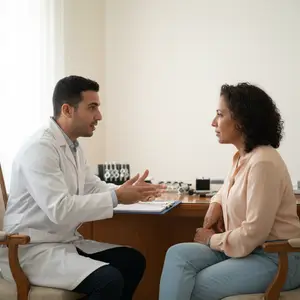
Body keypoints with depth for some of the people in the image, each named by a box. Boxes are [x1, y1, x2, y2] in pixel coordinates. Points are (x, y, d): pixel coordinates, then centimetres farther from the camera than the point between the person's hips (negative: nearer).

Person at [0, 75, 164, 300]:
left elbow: (94, 187, 12)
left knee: (133, 260, 5)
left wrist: (128, 190, -7)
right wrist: (116, 197, -24)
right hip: (33, 250, -10)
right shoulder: (40, 148, -21)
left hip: (66, 241, 10)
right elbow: (59, 210, -29)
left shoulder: (73, 146, 9)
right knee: (109, 280, -25)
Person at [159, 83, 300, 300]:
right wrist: (216, 205, 8)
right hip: (246, 249, 8)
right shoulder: (242, 157, 9)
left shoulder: (263, 163, -21)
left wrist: (212, 239, -8)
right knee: (178, 255, -12)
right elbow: (229, 190, 32)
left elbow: (253, 234, -24)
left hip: (275, 259, -8)